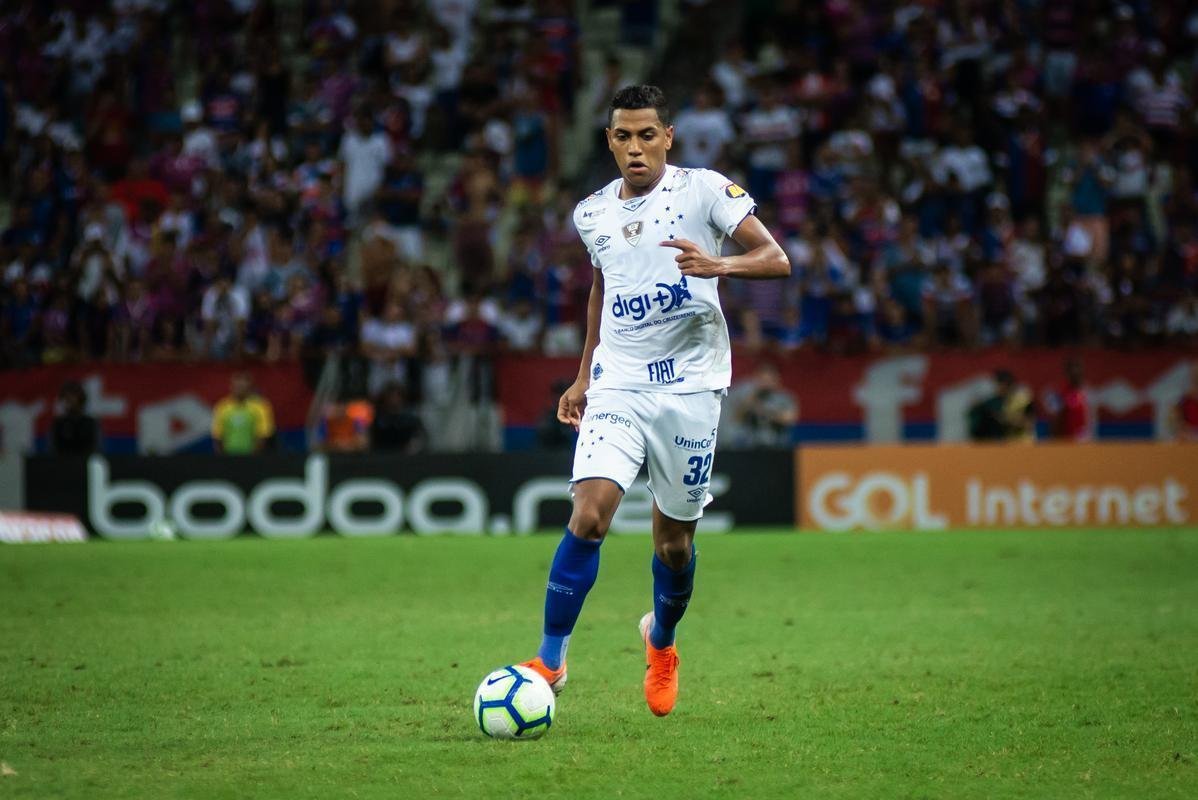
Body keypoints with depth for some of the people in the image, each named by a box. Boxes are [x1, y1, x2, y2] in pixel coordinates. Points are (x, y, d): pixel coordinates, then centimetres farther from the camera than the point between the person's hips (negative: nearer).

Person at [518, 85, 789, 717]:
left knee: (674, 540, 6)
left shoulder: (704, 190, -5)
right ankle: (550, 659, -10)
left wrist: (719, 265, -29)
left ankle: (662, 642, 36)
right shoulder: (592, 214, 9)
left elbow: (776, 259, -9)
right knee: (588, 515, -18)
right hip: (616, 388, 2)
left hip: (690, 387, -2)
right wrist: (583, 376, 24)